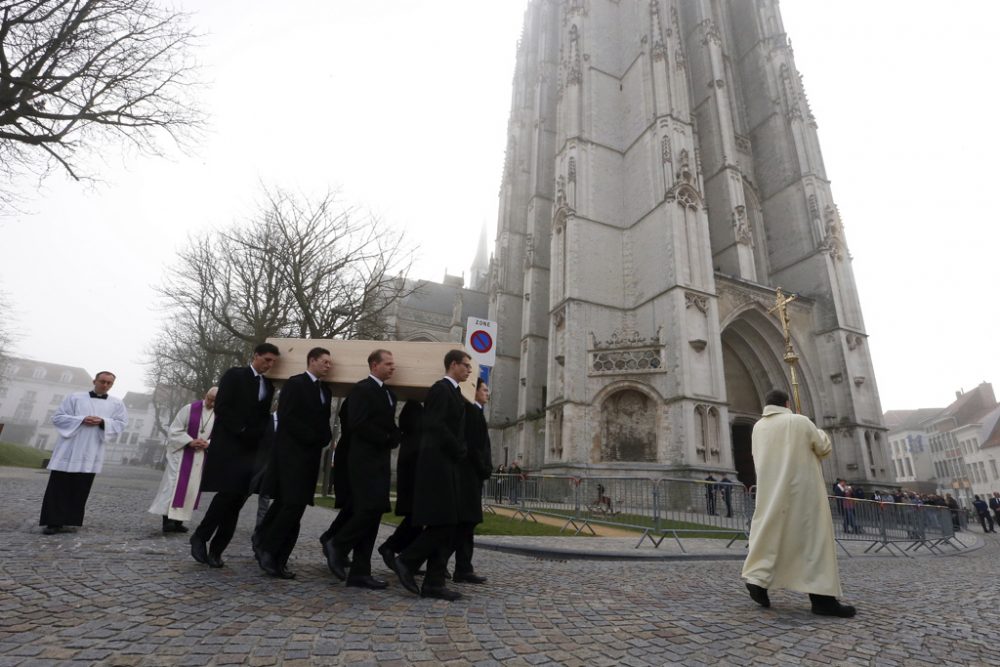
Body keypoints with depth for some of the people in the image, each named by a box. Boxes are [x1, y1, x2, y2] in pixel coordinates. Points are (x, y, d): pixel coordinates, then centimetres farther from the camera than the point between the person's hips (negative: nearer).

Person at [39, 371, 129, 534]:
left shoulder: (117, 404, 9)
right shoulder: (75, 397, 5)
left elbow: (122, 423, 4)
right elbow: (57, 417, 2)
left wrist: (103, 422, -14)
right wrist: (81, 420, -14)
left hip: (92, 452, 1)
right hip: (69, 449, -1)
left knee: (80, 488, 3)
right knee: (59, 486, -1)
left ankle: (69, 520, 12)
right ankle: (54, 521, 5)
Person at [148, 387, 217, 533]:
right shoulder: (189, 409, -8)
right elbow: (174, 430, -7)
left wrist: (208, 443, -15)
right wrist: (190, 441, -19)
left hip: (201, 457, 4)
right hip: (181, 453, -4)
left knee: (191, 488, 6)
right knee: (174, 484, -10)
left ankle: (178, 520, 14)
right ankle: (168, 519, -7)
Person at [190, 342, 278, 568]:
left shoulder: (268, 386, 14)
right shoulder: (234, 375, -1)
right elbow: (221, 407, -9)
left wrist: (258, 436, -4)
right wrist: (241, 430, -13)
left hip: (251, 448, 5)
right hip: (227, 444, -5)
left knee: (238, 498, 1)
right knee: (228, 493, -11)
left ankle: (215, 550, 8)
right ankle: (200, 536, 10)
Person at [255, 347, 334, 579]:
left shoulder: (325, 391, 17)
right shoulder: (295, 384, -6)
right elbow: (286, 417, -15)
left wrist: (324, 439, -2)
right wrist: (311, 438, -14)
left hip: (310, 456, 7)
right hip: (291, 453, -7)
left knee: (291, 506, 9)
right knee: (293, 505, -11)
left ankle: (277, 559, 16)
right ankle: (268, 550, 4)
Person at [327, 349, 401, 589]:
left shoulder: (389, 394, 17)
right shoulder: (361, 389, -8)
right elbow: (357, 424, -19)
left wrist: (393, 440, 3)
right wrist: (386, 439, -13)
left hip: (381, 460, 8)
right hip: (364, 459, -8)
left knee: (372, 512, 6)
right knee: (370, 509, -13)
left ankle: (360, 572, 11)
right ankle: (339, 544, 11)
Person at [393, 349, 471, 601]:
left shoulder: (453, 392, 19)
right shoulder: (441, 388, -10)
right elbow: (435, 425, -20)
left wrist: (459, 452, 9)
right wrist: (459, 450, -11)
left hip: (447, 464, 10)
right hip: (437, 463, -10)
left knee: (447, 526, 8)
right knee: (441, 524, -8)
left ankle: (434, 583, 13)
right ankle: (406, 561, 8)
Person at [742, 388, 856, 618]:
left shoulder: (758, 427, 7)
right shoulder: (801, 421, -6)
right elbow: (824, 449, 6)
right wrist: (820, 433, 25)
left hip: (770, 492, 4)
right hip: (801, 489, -4)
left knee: (769, 535, 11)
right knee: (813, 536, 0)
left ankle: (758, 579, 4)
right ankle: (822, 596, -2)